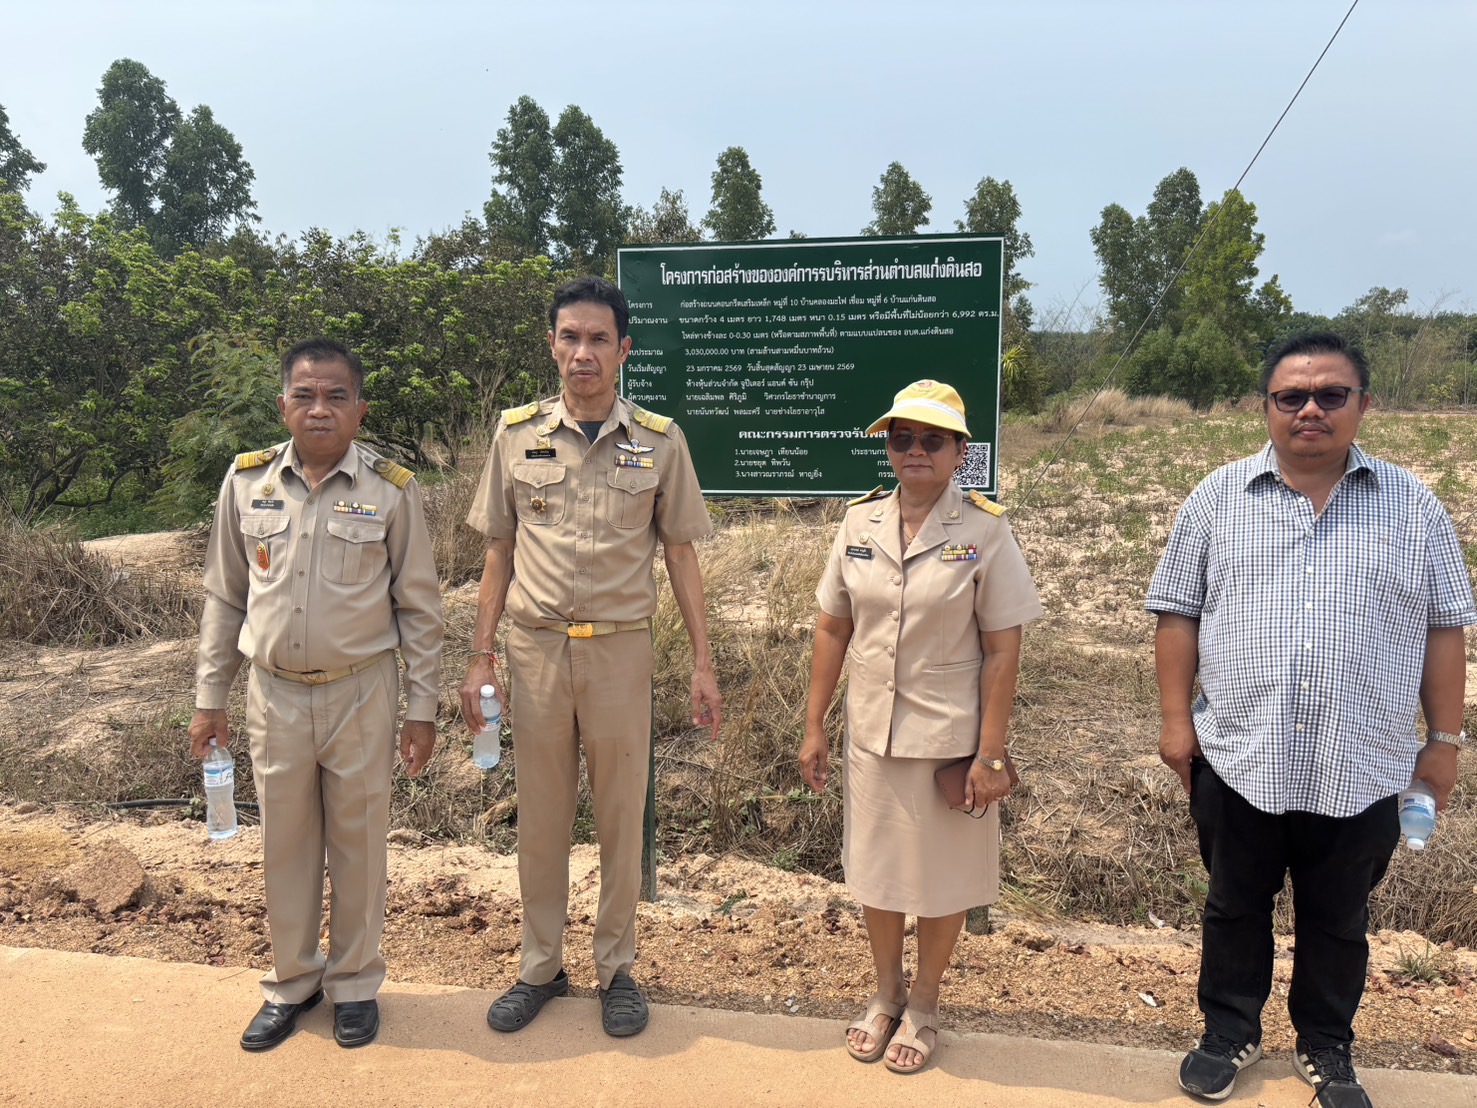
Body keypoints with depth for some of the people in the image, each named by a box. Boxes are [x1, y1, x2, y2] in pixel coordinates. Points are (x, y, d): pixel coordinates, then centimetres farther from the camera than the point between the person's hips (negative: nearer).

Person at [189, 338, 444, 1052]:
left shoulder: (391, 490, -7)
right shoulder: (247, 481, 0)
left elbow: (418, 608, -2)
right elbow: (224, 597, 8)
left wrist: (422, 709, -3)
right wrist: (209, 697, 8)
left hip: (361, 693, -2)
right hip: (274, 693, 2)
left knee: (356, 841, 10)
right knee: (284, 842, 14)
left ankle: (353, 982, 30)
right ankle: (290, 982, 34)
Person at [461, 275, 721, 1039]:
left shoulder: (659, 442, -2)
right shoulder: (517, 434, 2)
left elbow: (680, 554, 3)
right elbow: (499, 553, 7)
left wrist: (702, 662, -1)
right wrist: (480, 657, 2)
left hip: (621, 649, -1)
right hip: (535, 647, 1)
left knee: (621, 814, 10)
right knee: (540, 815, 12)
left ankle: (617, 968, 27)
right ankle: (540, 967, 29)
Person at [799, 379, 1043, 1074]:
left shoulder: (984, 530, -11)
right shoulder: (860, 522, 0)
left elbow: (1002, 650, -10)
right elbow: (832, 629, 5)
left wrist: (990, 754, -12)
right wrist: (814, 726, 4)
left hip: (950, 737, -3)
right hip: (872, 732, 3)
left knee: (942, 881, 13)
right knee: (875, 871, 17)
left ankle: (923, 1006, 36)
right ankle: (886, 993, 40)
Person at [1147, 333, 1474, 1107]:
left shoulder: (1411, 506, 1)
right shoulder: (1218, 499, 0)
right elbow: (1178, 612, 1)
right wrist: (1176, 718, -4)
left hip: (1363, 769, 1)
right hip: (1238, 760, 0)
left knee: (1338, 923, 17)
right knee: (1235, 911, 16)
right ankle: (1229, 1033, 35)